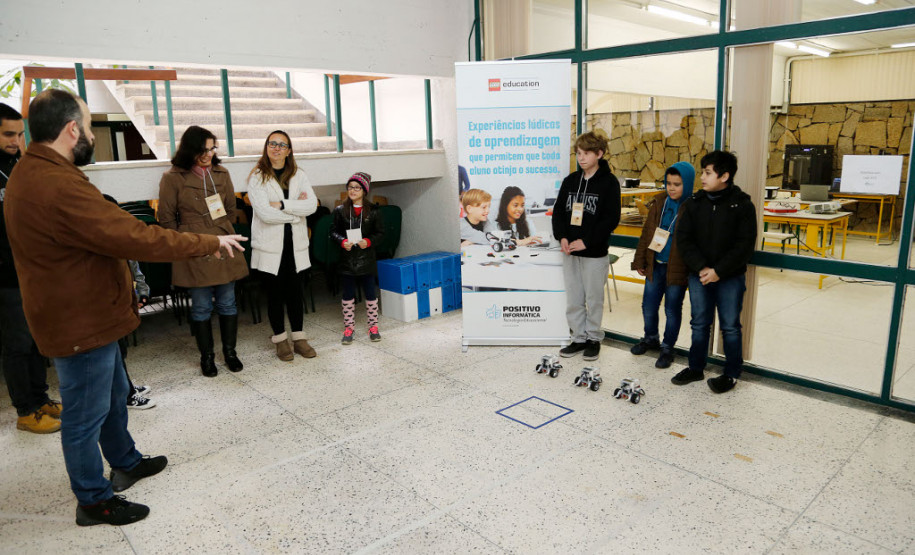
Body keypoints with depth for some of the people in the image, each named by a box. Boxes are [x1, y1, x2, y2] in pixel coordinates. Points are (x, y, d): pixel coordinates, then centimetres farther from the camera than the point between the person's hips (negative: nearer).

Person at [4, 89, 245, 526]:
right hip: (81, 324, -10)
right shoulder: (57, 187, -30)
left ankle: (125, 462, 45)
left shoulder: (32, 173, 6)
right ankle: (94, 501, 26)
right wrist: (210, 243, -21)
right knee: (86, 415, 7)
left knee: (113, 394, 25)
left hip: (87, 314, 10)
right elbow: (135, 239, -30)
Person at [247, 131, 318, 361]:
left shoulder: (298, 175, 7)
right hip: (270, 245, -3)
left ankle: (298, 337, 22)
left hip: (296, 244, 3)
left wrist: (282, 204, -17)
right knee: (275, 294, 7)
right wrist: (297, 209, -10)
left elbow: (312, 204, -8)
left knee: (295, 292, 9)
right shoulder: (257, 177, -4)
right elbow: (264, 213, -16)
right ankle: (280, 338, 22)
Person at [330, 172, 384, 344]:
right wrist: (342, 241, -12)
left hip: (366, 259, -1)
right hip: (347, 259, 1)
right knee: (348, 295, 9)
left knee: (370, 294, 7)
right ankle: (348, 327, 20)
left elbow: (380, 232, 4)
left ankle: (373, 326, 20)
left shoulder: (373, 211, -1)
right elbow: (334, 231, 7)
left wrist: (369, 241, -13)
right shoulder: (340, 210, 2)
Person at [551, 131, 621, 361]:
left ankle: (594, 338, 24)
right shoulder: (570, 181, 8)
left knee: (594, 299, 8)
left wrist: (586, 241, -18)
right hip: (570, 252, 5)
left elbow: (611, 219, -12)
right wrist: (562, 237, -7)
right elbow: (558, 211, 9)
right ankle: (579, 338, 24)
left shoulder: (609, 182, -7)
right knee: (573, 300, 10)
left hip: (595, 253, -4)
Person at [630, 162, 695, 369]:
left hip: (677, 269, -4)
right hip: (655, 265, 5)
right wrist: (639, 260, 9)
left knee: (672, 310, 9)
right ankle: (650, 338, 39)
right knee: (648, 307, 14)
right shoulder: (659, 202, 4)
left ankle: (667, 348, 26)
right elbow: (646, 232, 9)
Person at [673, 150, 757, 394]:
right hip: (698, 275, 3)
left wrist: (718, 271, -17)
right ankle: (696, 368, 27)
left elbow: (745, 245, -11)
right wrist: (701, 267, -14)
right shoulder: (694, 203, 1)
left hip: (730, 277, -3)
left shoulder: (742, 205, -8)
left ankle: (731, 373, 20)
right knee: (699, 323, 13)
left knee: (730, 326, 6)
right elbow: (684, 239, -2)